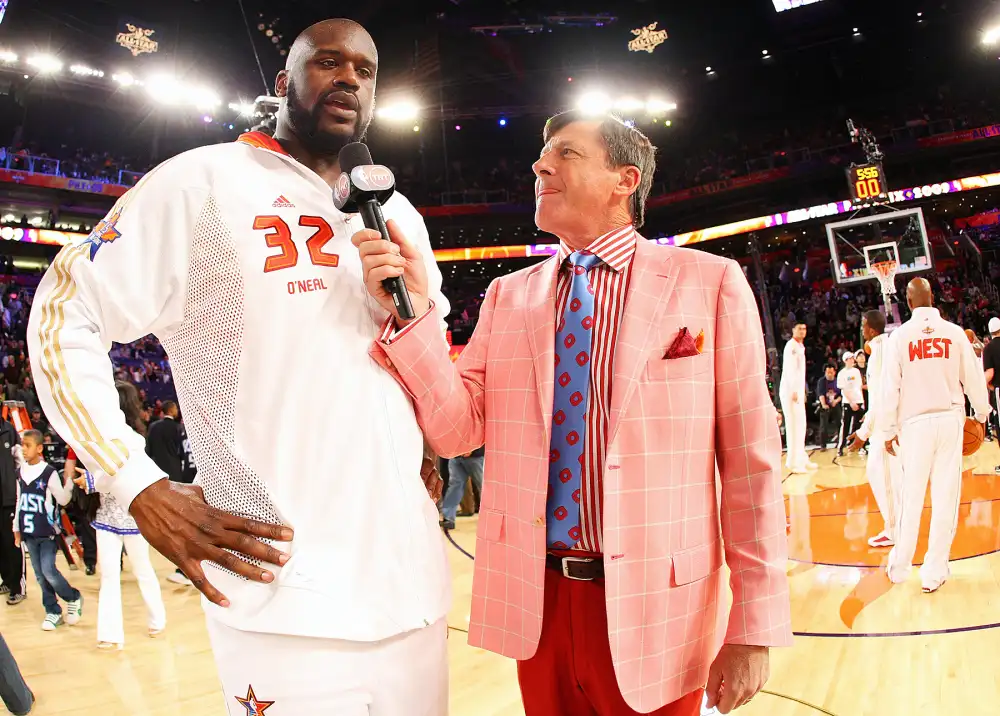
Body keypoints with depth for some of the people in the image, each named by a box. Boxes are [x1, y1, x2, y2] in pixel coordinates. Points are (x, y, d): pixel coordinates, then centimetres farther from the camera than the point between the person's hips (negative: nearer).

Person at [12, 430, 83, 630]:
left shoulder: (49, 473, -11)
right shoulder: (21, 473, 6)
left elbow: (63, 499, -11)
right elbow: (19, 502, 15)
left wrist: (69, 483, -28)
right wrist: (17, 527, 16)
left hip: (48, 532, -5)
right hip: (29, 533, 6)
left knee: (48, 570, -12)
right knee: (40, 575, 8)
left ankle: (74, 599, 10)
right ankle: (53, 611, 18)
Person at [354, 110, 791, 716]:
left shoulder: (711, 283, -5)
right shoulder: (508, 295, 6)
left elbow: (750, 461, -6)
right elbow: (458, 430, -1)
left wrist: (755, 630, -6)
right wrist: (413, 312, -15)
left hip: (655, 606, -3)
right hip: (534, 603, 3)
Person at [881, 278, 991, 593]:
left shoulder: (900, 335, -4)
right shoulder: (954, 332, -1)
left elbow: (891, 387, -5)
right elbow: (974, 378, 4)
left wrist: (890, 429, 3)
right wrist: (982, 413, 20)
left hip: (915, 422, 0)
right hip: (949, 419, 0)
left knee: (911, 496, 10)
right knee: (945, 496, 5)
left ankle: (900, 566, 16)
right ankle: (934, 572, 8)